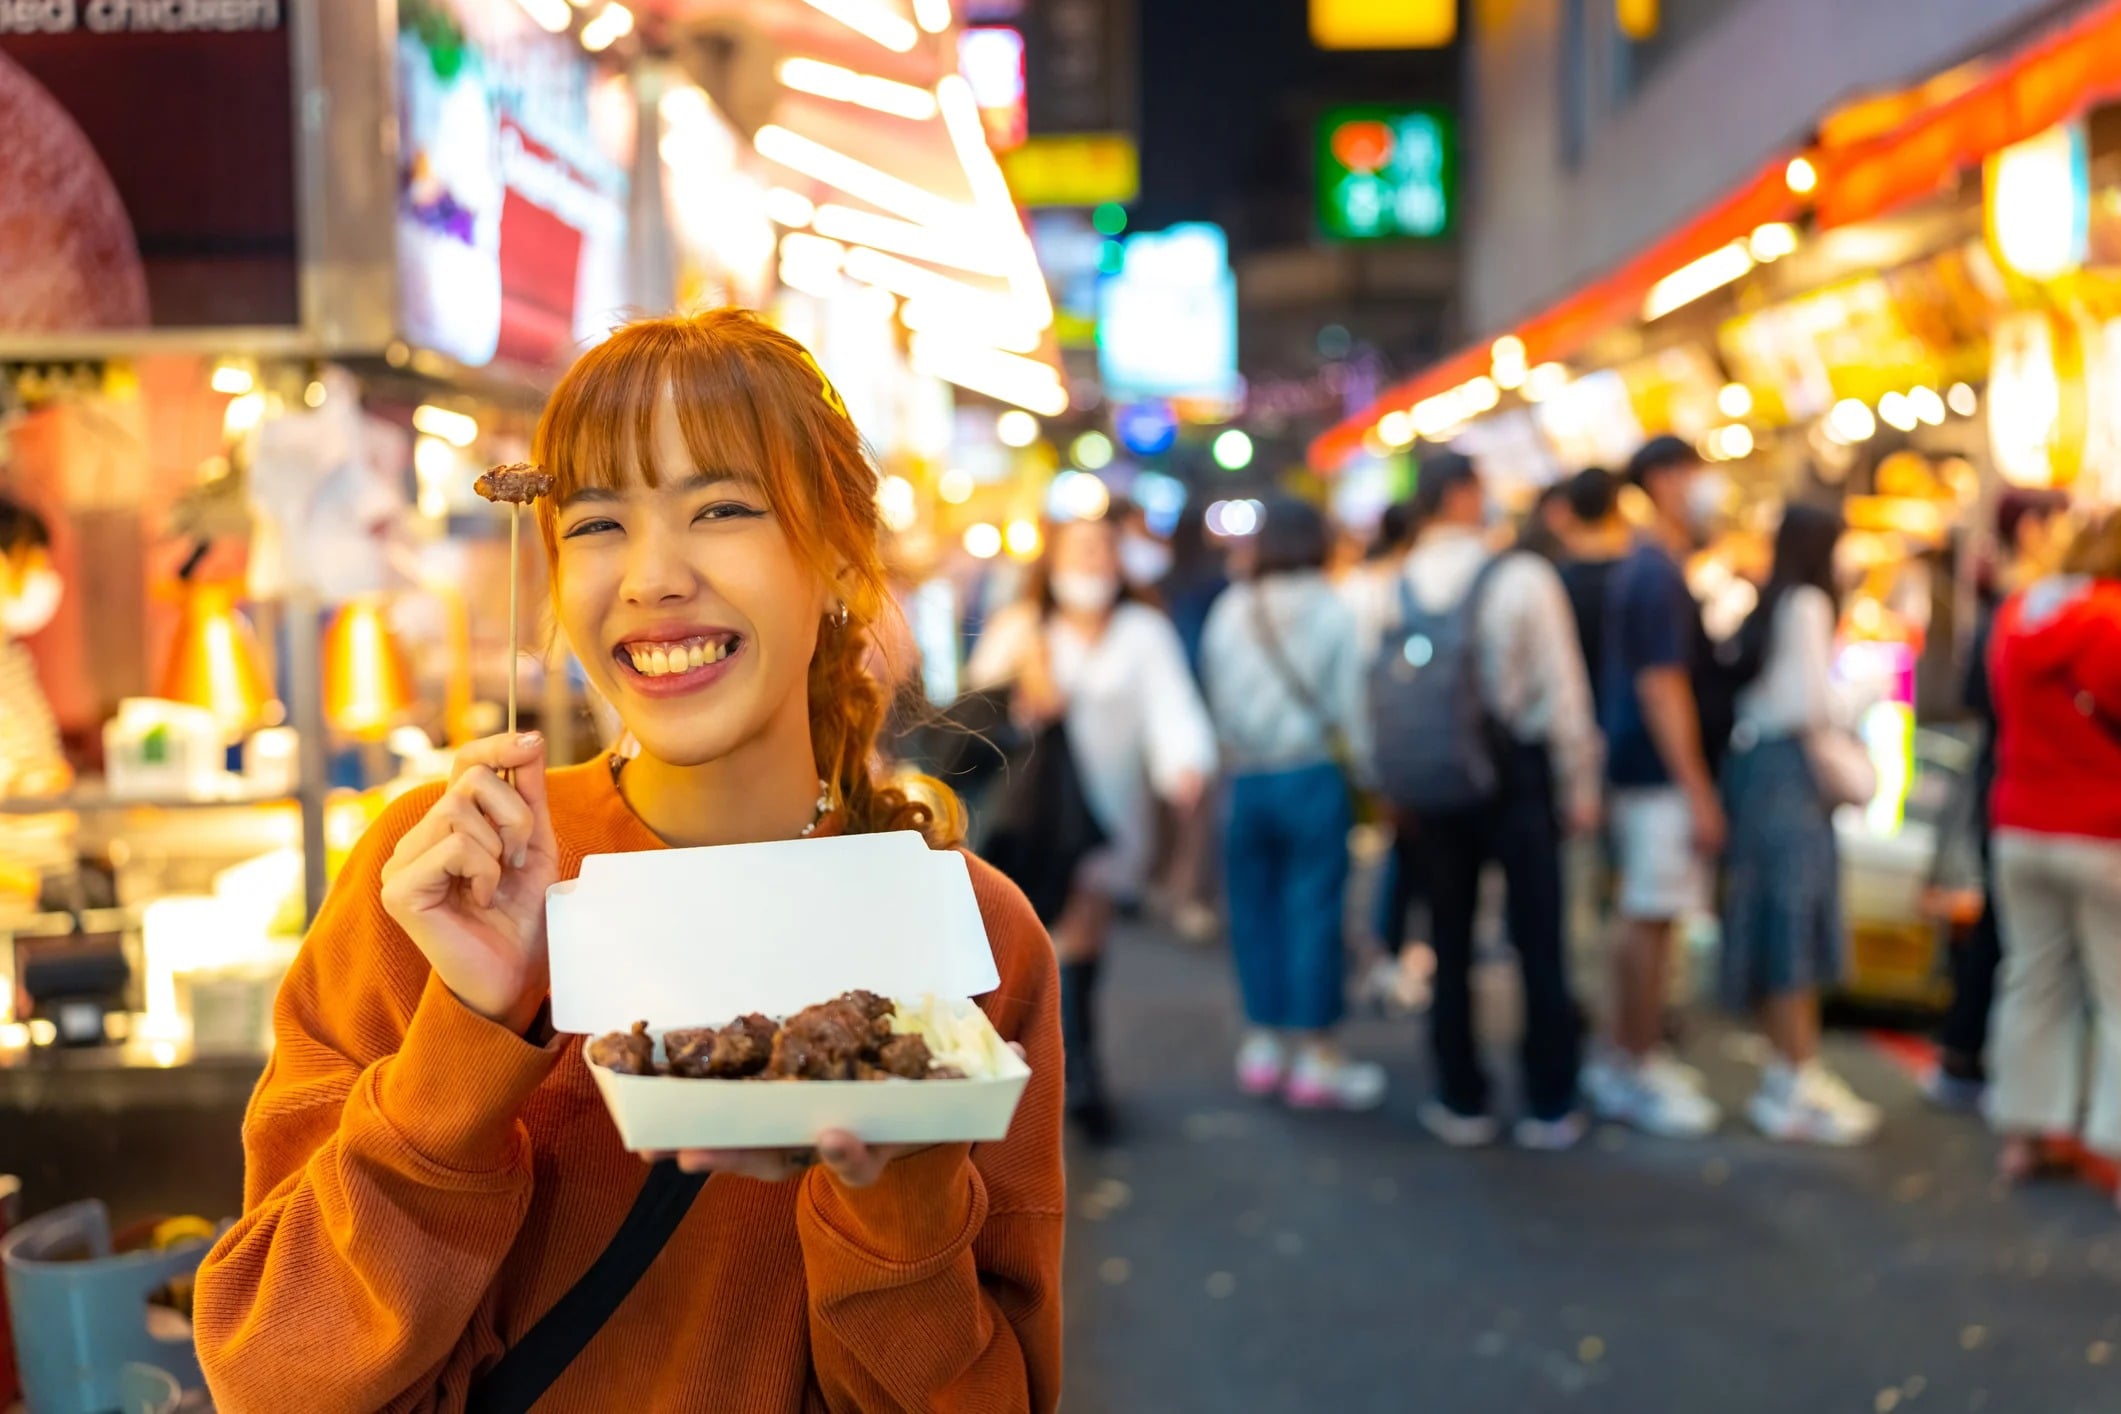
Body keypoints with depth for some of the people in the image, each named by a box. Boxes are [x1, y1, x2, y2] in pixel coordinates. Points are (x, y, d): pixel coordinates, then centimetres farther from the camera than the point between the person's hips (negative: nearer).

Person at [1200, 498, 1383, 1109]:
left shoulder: (1228, 611, 3)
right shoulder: (1332, 611, -5)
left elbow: (1217, 698, 5)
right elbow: (1349, 700, -6)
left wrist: (1234, 756, 14)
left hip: (1246, 778, 3)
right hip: (1313, 776, -3)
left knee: (1255, 906, 11)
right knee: (1313, 908, 0)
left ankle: (1263, 1043, 19)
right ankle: (1315, 1056, 4)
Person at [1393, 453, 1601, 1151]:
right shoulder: (1523, 577, -12)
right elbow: (1563, 690, -10)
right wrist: (1579, 788, -2)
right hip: (1520, 772, -3)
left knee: (1450, 942, 13)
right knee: (1538, 942, 7)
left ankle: (1462, 1102, 19)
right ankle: (1550, 1107, 14)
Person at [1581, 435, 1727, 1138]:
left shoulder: (1639, 569, 15)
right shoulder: (1659, 577, -16)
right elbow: (1661, 686, -21)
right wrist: (1698, 792, -22)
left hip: (1637, 768, 10)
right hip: (1660, 772, -10)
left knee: (1642, 916, 15)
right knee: (1652, 918, -5)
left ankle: (1623, 1059, 24)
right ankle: (1638, 1075, 2)